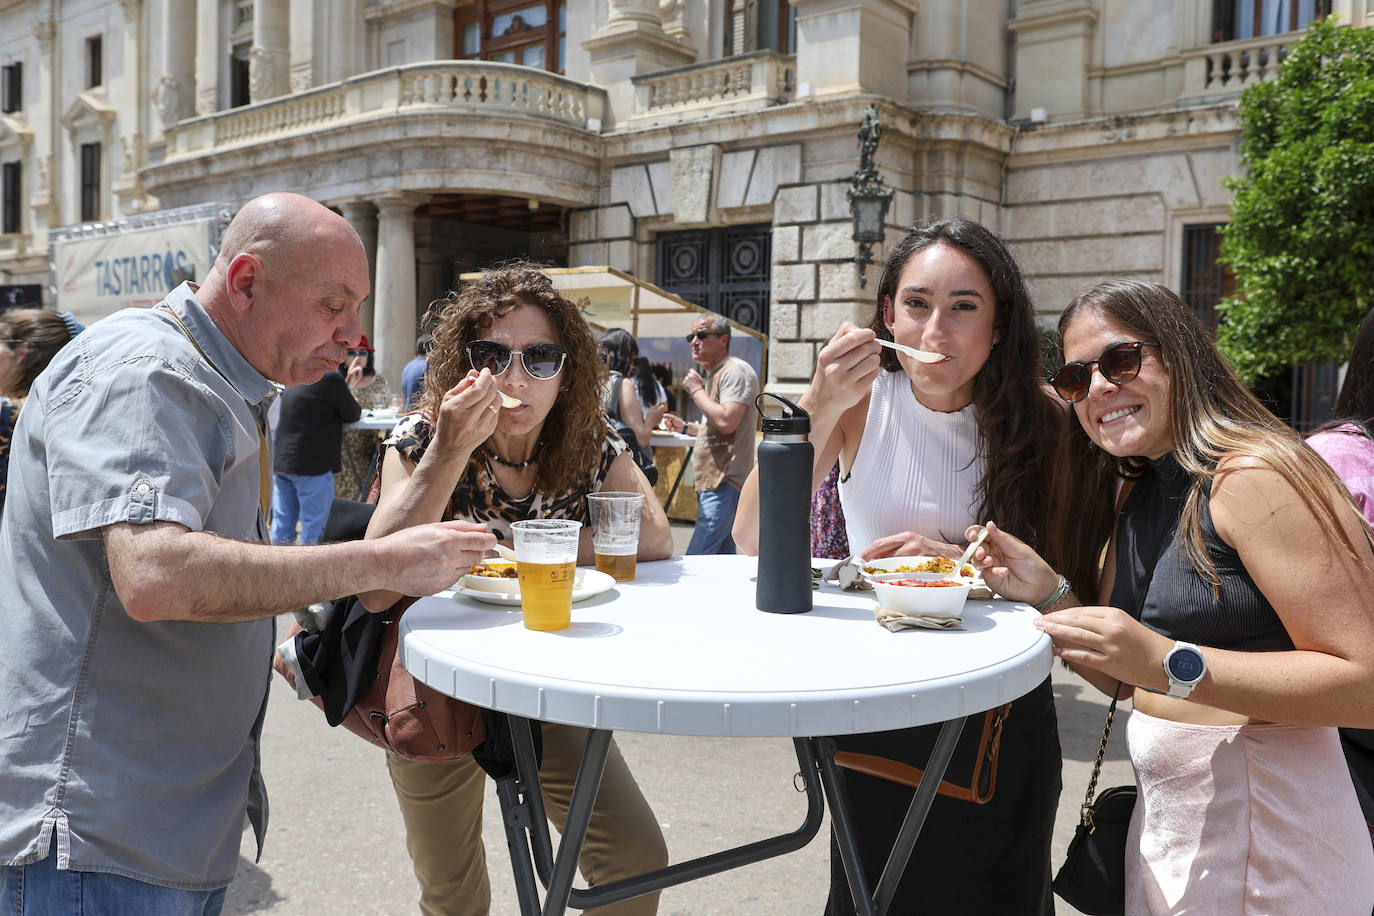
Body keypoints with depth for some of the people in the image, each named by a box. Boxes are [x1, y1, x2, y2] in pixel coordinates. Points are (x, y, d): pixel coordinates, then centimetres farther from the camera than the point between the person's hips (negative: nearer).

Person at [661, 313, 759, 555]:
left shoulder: (736, 371, -10)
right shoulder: (713, 375, 22)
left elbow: (726, 422, -24)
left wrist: (696, 390, -12)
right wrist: (685, 427, 20)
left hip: (725, 483, -11)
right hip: (714, 482, 11)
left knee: (694, 563, -16)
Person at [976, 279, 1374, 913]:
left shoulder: (1254, 476, -18)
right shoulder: (1130, 496, 8)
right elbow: (1121, 681, 9)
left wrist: (1172, 664, -32)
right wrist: (1050, 594, -7)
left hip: (1266, 835, -7)